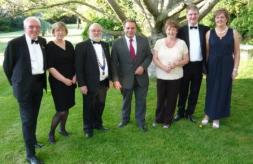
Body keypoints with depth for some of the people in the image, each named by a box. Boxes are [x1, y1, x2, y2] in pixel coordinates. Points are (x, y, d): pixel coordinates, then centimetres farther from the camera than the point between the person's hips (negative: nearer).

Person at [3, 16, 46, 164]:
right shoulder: (14, 43, -13)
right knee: (27, 119, -1)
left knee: (34, 116, 20)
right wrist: (15, 83, 3)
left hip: (39, 84, 5)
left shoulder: (43, 42, 3)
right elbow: (7, 66, -5)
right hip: (24, 85, -5)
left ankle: (33, 140, 41)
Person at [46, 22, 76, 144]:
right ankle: (51, 132, 16)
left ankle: (62, 128, 34)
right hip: (57, 82, -5)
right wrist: (64, 79, -17)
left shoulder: (69, 45, 6)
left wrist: (75, 76, -1)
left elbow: (75, 62, 13)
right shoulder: (49, 46, -9)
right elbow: (50, 67, -14)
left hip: (70, 81, 5)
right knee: (61, 110, -6)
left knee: (67, 107, 13)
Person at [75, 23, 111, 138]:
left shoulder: (105, 45, 9)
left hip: (103, 82, 5)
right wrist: (82, 84, -16)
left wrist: (109, 79, 11)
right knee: (89, 107, 10)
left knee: (100, 105, 17)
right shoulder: (81, 46, -9)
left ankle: (98, 124, 38)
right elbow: (79, 67, -12)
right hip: (90, 83, -5)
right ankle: (88, 128, 29)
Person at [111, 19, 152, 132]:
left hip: (141, 77, 1)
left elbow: (149, 56, 5)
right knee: (126, 100, 18)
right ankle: (125, 119, 41)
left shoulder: (144, 41, -1)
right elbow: (114, 63, -9)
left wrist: (143, 66, -14)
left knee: (141, 101, 12)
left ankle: (141, 121, 33)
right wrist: (115, 79, -16)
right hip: (125, 78, -1)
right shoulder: (117, 43, -7)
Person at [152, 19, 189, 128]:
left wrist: (176, 64, -18)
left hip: (175, 77, -1)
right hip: (161, 77, 1)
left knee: (171, 100, 9)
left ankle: (167, 120, 26)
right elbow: (154, 59, -2)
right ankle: (158, 119, 30)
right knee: (160, 99, 11)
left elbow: (186, 60, 0)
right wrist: (163, 67, -18)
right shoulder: (159, 42, 0)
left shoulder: (182, 43, -2)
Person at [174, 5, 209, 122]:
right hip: (185, 65, -1)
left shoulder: (205, 29, 2)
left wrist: (206, 64, -1)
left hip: (198, 65, 2)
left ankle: (189, 113, 27)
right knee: (183, 91, 11)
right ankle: (180, 112, 27)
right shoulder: (181, 30, -2)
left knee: (194, 91, 11)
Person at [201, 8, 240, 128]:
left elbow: (237, 52, 0)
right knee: (211, 90, 9)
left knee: (223, 91, 7)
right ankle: (208, 114, 25)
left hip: (226, 67, 0)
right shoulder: (209, 33, 1)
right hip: (212, 66, 1)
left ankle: (216, 117, 20)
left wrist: (235, 69, -5)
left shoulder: (233, 33, -1)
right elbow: (207, 51, 4)